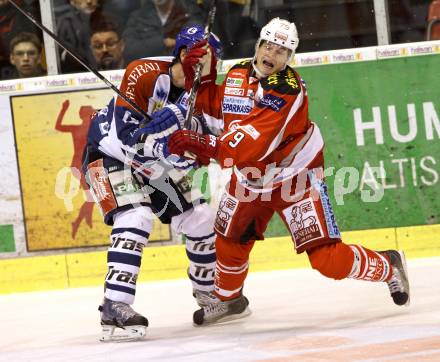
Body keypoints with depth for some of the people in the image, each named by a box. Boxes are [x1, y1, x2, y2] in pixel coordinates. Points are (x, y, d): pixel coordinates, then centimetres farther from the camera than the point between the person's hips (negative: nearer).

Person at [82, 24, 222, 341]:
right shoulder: (144, 74, -27)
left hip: (154, 163, 8)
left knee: (202, 219, 8)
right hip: (110, 153, -8)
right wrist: (164, 146, -42)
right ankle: (115, 308, -31)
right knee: (136, 219, -29)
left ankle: (207, 291, 32)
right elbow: (124, 136, -31)